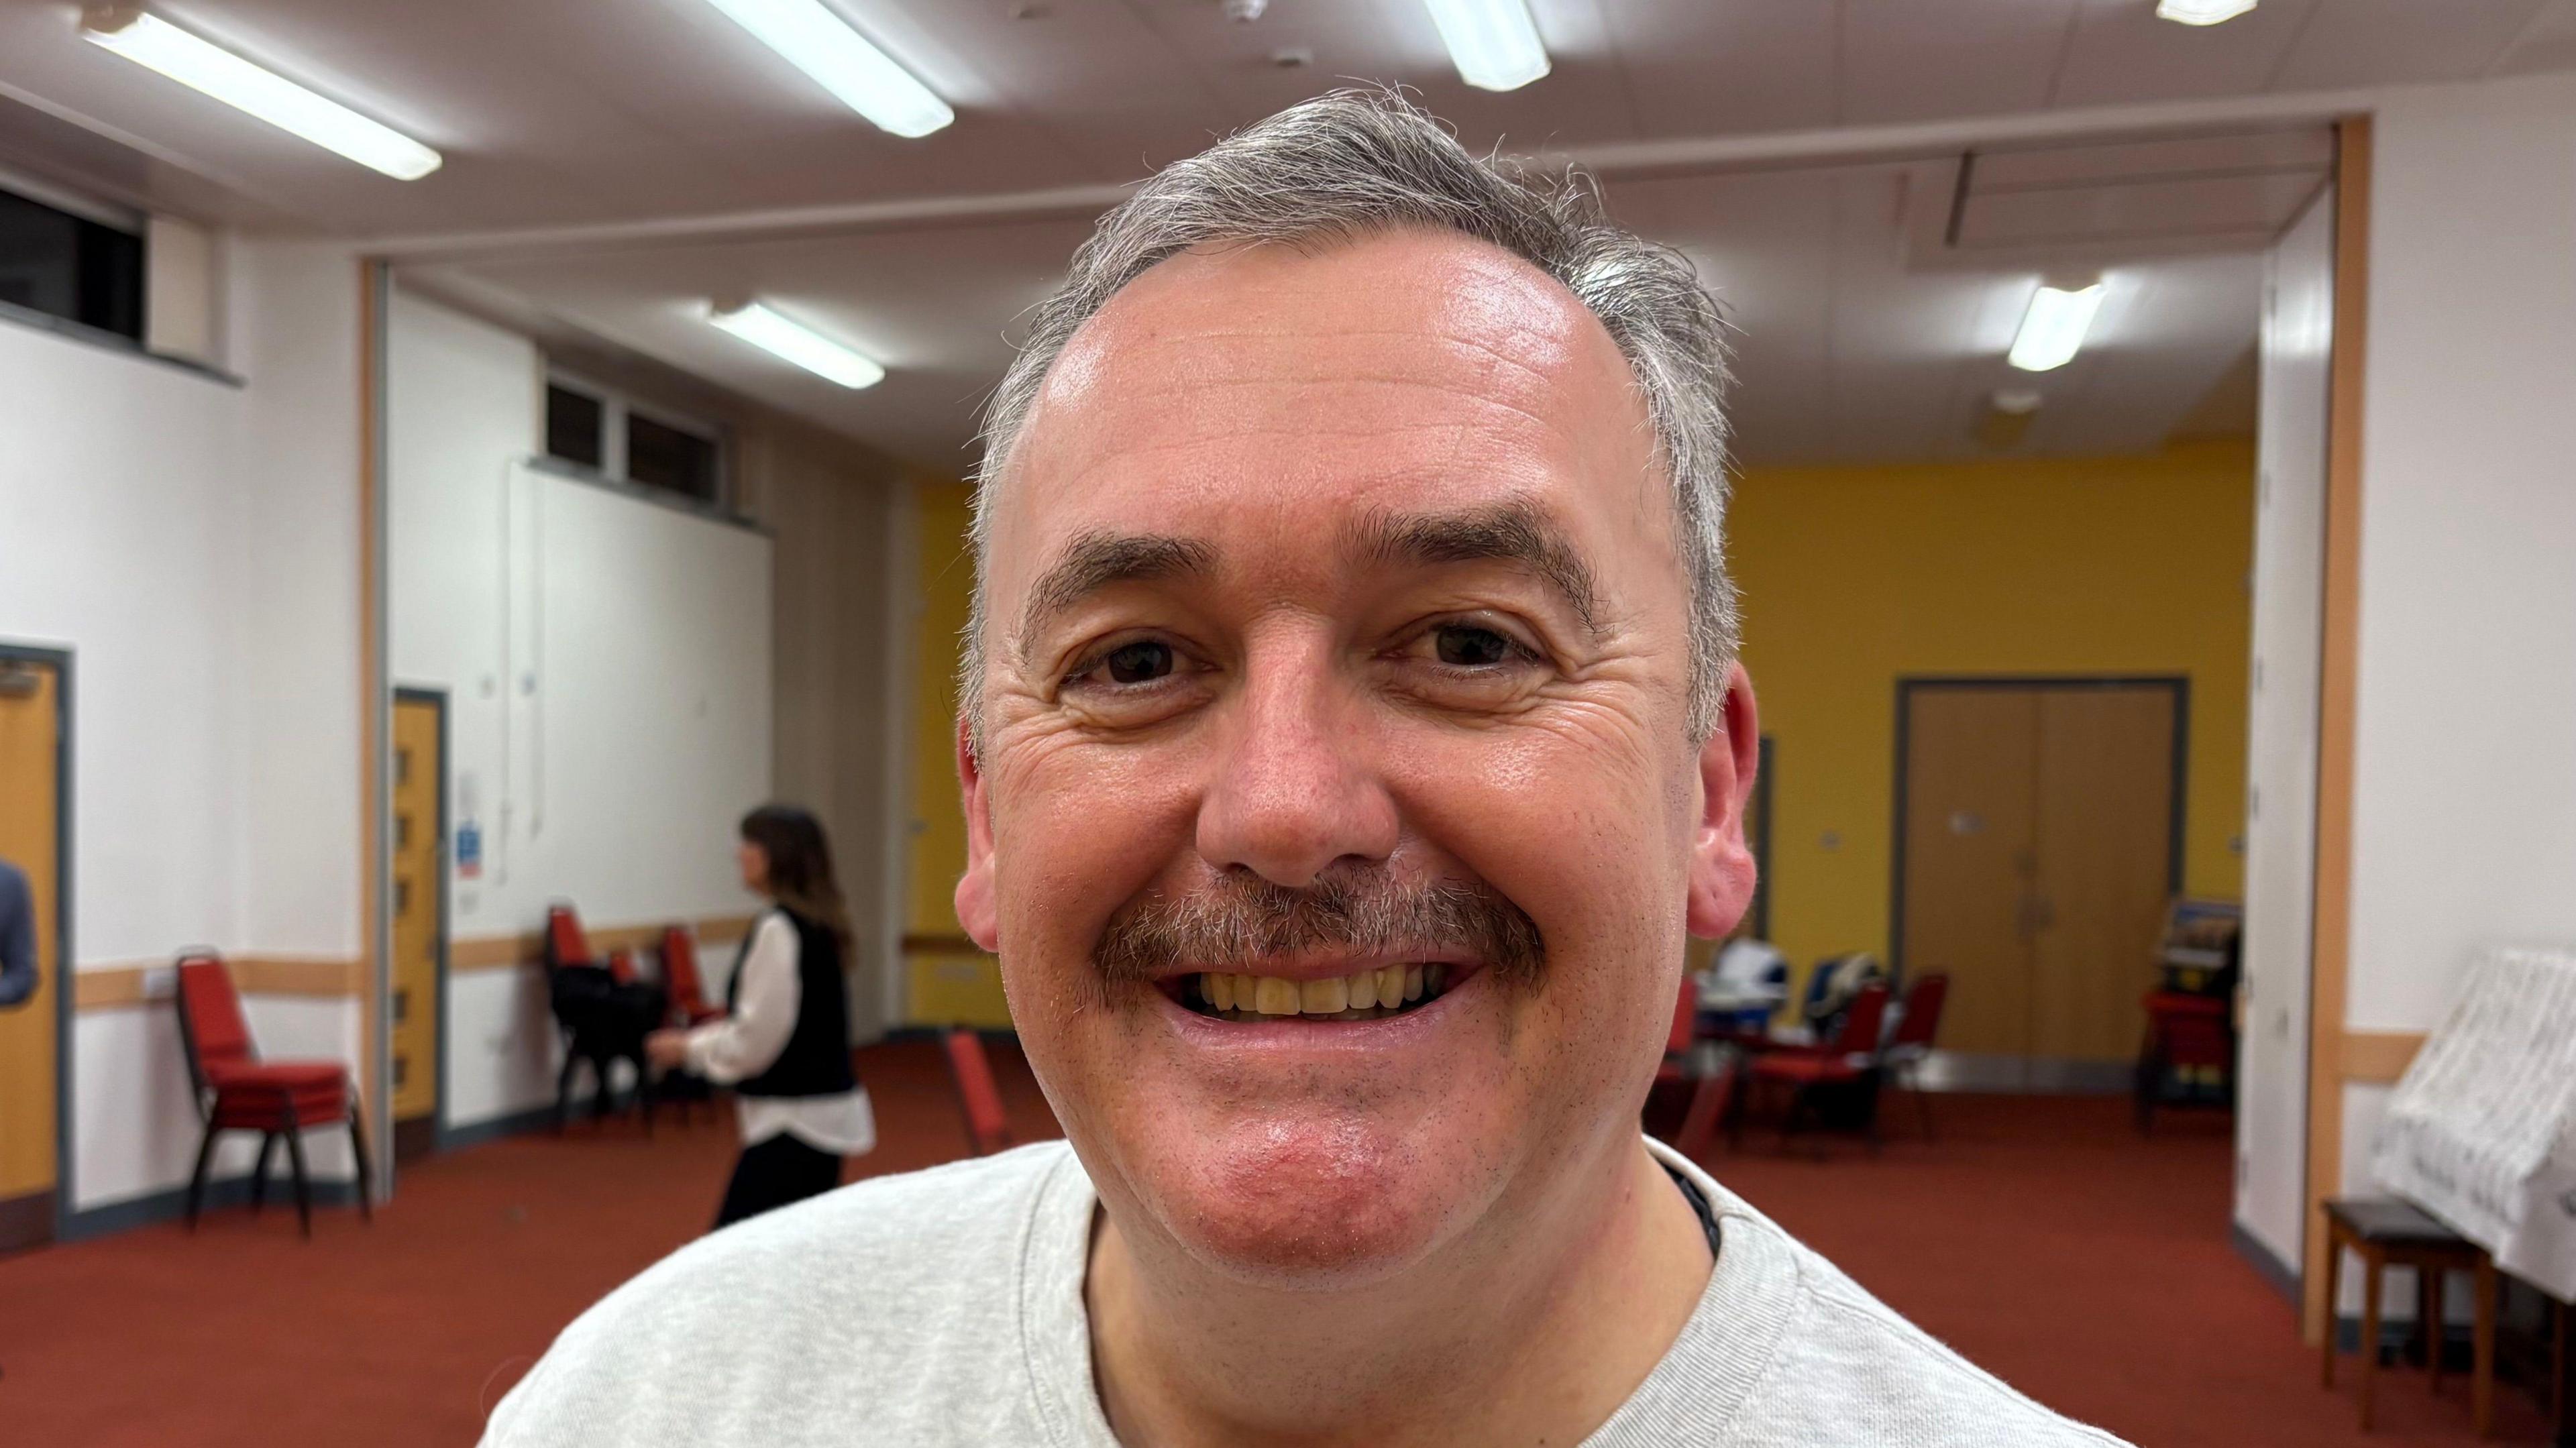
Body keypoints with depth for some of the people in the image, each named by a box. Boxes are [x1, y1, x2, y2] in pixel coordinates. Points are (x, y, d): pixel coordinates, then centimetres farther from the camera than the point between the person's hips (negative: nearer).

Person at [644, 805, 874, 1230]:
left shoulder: (778, 930, -18)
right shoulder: (815, 924, 10)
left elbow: (757, 1038, -18)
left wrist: (688, 1048, -3)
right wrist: (698, 1040, 15)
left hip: (794, 1120, -9)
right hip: (824, 1114, 9)